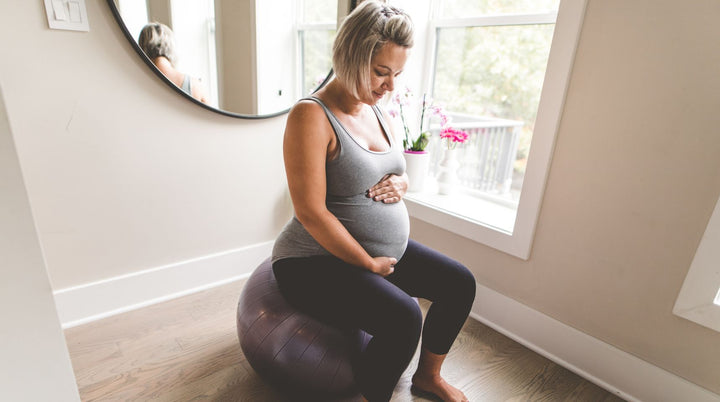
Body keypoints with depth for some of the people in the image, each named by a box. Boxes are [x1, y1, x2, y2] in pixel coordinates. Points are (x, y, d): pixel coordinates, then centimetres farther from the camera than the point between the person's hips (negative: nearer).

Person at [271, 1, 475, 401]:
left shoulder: (375, 109, 6)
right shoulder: (311, 116, -20)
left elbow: (397, 171, 18)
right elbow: (311, 213, -24)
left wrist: (400, 184, -7)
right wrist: (370, 265, -17)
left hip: (386, 249, 9)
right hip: (316, 261, -8)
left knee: (460, 283, 6)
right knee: (403, 317, -29)